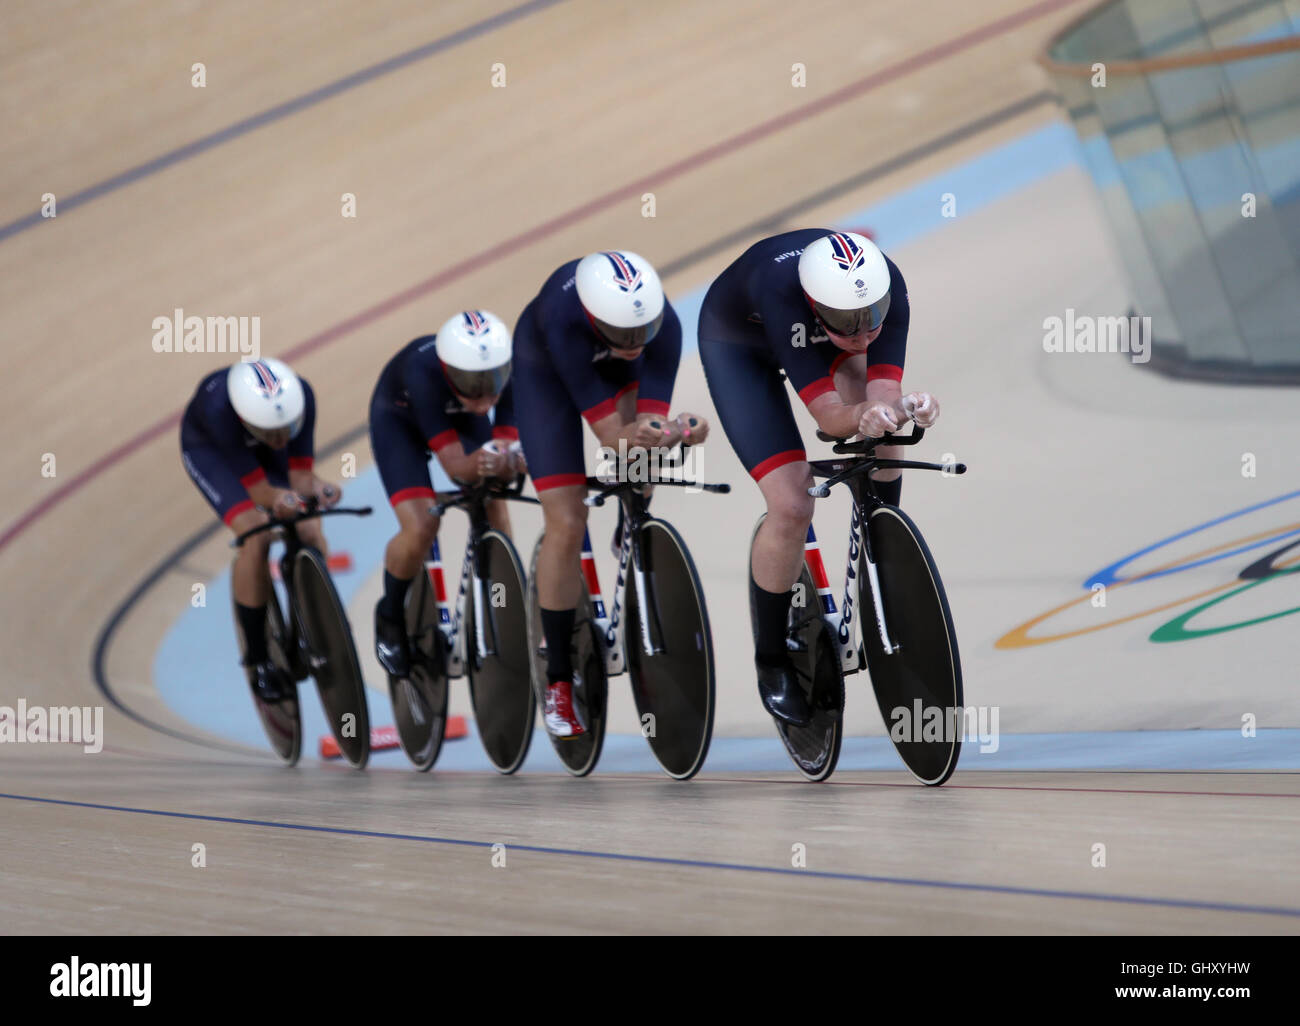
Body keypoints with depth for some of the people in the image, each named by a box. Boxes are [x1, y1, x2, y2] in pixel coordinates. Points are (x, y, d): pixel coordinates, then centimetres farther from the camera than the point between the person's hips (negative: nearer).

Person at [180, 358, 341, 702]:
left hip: (263, 451, 4)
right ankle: (258, 660, -10)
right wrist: (277, 499, -56)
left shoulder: (300, 396, -35)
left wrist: (314, 487, -49)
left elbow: (299, 474, -27)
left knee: (310, 535, -15)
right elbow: (258, 489, -35)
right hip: (209, 448, -3)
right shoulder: (219, 409, -43)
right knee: (256, 537, -24)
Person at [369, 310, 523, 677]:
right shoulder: (423, 371, -43)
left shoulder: (510, 368, -35)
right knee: (420, 528, -20)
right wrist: (479, 463, -63)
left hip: (459, 414, 3)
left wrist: (508, 461, -55)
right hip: (399, 419, -3)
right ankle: (390, 615, 9)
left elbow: (510, 442, -33)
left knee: (494, 513, -15)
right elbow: (454, 465, -41)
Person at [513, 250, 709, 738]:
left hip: (615, 365, 5)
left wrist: (680, 430, -58)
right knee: (566, 525, -10)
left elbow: (649, 421, -37)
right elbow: (608, 432, -42)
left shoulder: (663, 322, -37)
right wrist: (632, 438, -63)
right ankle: (558, 684, 0)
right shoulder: (563, 317, -45)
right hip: (547, 368, -4)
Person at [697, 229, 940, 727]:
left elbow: (882, 395, -36)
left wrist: (904, 407, -58)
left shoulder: (887, 286, -35)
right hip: (737, 345, -5)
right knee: (791, 507, -16)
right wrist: (863, 418, -64)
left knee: (882, 430, -21)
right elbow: (828, 415, -43)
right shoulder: (781, 290, -45)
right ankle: (771, 663, 4)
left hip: (813, 329, 5)